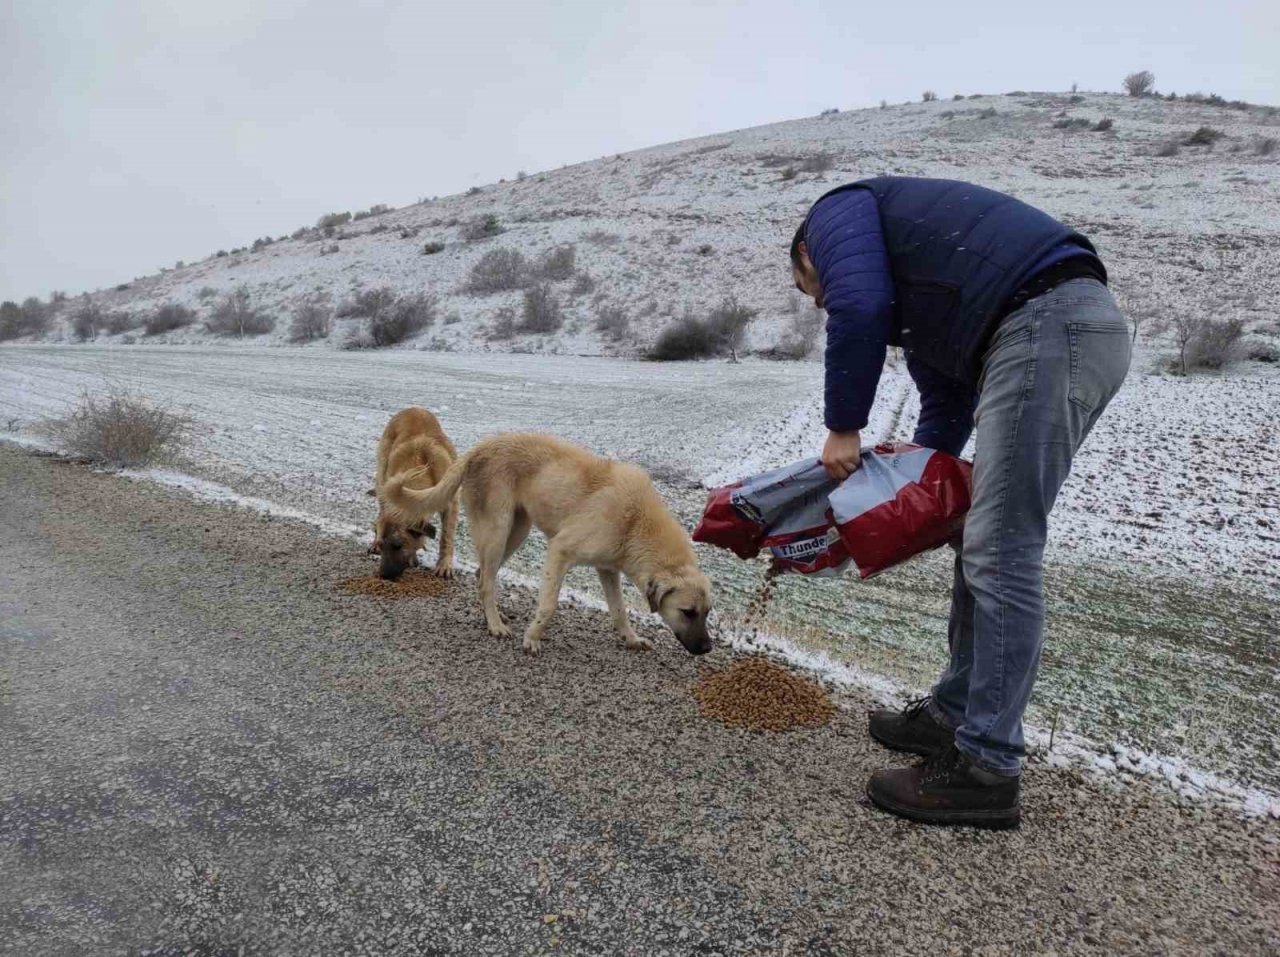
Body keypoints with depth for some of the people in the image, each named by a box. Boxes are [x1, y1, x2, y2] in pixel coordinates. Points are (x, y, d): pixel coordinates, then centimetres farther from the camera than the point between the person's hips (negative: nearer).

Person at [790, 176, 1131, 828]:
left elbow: (856, 309, -11)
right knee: (985, 543, 13)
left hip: (1047, 326, -10)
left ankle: (986, 768, -1)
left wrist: (842, 428, -2)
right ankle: (957, 714, 24)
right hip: (1087, 328, 10)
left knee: (1001, 556, -9)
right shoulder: (907, 293, 34)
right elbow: (947, 397, 28)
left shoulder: (835, 212, 10)